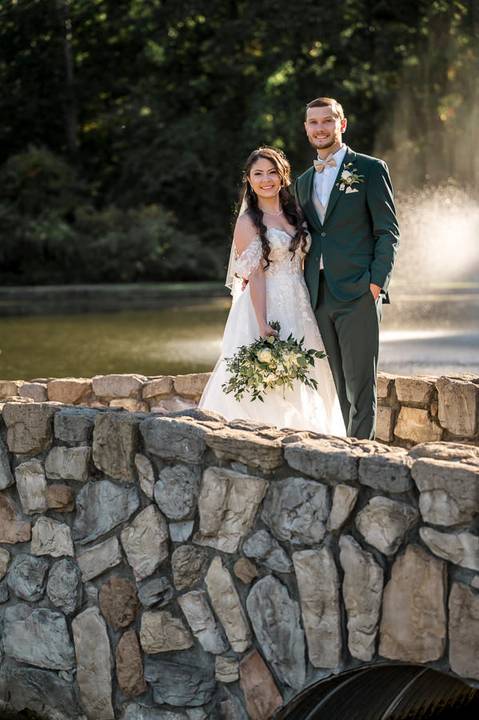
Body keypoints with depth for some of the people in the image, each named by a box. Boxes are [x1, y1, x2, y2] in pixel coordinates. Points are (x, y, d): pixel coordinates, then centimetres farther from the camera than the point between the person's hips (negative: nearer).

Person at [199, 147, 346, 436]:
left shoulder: (294, 214, 13)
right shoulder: (248, 221, -4)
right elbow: (255, 275, -11)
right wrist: (263, 325, -19)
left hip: (300, 308, 6)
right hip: (266, 306, -6)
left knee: (301, 386, 6)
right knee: (268, 387, -9)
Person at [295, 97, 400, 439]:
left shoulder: (370, 169, 2)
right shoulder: (304, 181, 19)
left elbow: (388, 231, -2)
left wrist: (377, 281, -12)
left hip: (358, 294, -5)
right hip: (319, 297, 5)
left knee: (360, 383, -6)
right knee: (338, 385, 7)